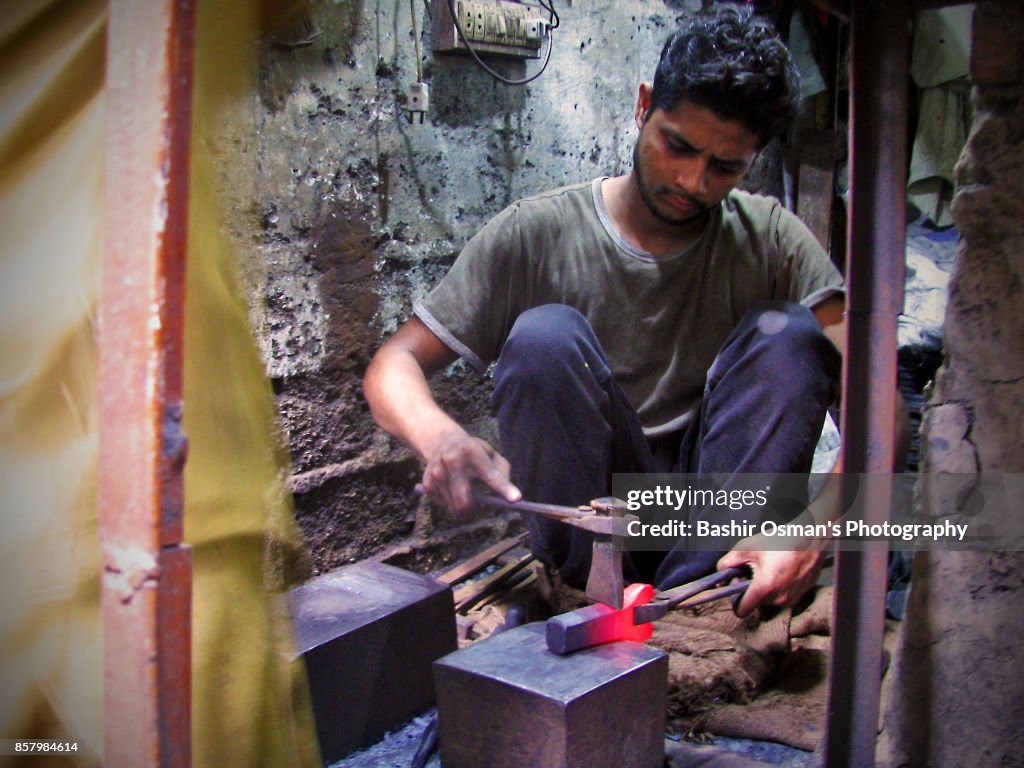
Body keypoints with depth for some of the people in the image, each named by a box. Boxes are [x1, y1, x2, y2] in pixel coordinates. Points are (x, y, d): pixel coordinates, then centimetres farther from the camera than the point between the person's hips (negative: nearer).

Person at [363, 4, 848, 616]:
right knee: (546, 332, -25)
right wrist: (438, 434, -32)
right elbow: (393, 368, -8)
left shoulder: (770, 239, -3)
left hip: (716, 512, 2)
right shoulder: (538, 233, -6)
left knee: (786, 333, -20)